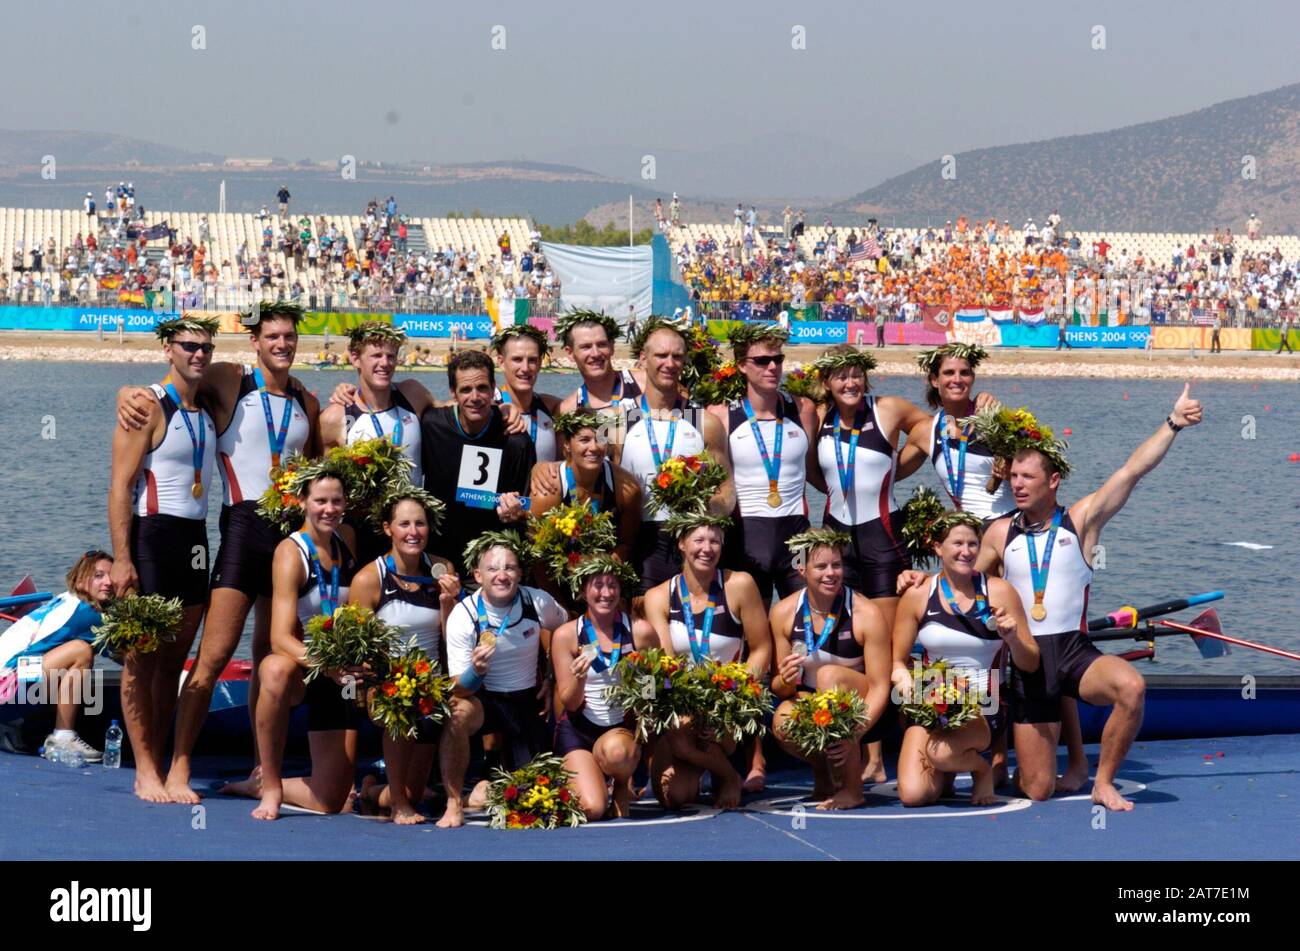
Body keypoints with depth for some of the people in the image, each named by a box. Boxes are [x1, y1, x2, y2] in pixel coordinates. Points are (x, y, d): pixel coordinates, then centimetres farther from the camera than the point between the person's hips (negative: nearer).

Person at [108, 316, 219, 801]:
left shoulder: (208, 410, 13)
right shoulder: (149, 407, -8)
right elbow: (120, 487, -12)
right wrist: (122, 560, -18)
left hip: (194, 540, 7)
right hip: (152, 536, -7)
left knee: (174, 661, 9)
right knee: (142, 661, -3)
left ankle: (158, 765, 14)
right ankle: (146, 771, -1)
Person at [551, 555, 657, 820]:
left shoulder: (641, 631, -5)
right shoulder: (566, 635, -5)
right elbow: (569, 703, -3)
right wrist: (579, 679, -23)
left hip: (623, 728, 0)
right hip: (578, 731, 0)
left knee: (615, 750, -38)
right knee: (592, 809, -22)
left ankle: (622, 787, 0)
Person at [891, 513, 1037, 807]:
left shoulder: (999, 592, 0)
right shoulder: (917, 596, 3)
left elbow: (1030, 665, 3)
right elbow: (898, 660, 8)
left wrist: (1013, 639, -18)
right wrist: (903, 677, -14)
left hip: (984, 708, -2)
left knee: (939, 751, -34)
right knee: (913, 795, -19)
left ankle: (981, 768, 3)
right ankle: (949, 772, 18)